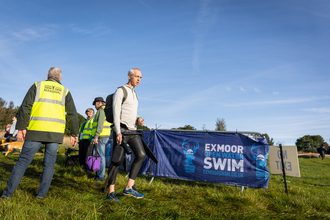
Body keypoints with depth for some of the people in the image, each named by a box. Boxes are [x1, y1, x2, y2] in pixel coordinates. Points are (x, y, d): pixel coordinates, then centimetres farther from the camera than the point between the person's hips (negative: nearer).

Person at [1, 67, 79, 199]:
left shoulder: (38, 85, 10)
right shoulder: (64, 91, 12)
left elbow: (25, 106, -1)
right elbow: (73, 114, 6)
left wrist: (21, 127, 1)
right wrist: (74, 134, 8)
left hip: (36, 130, 0)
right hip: (55, 132, 1)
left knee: (23, 161, 9)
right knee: (49, 163, 8)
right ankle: (41, 194, 11)